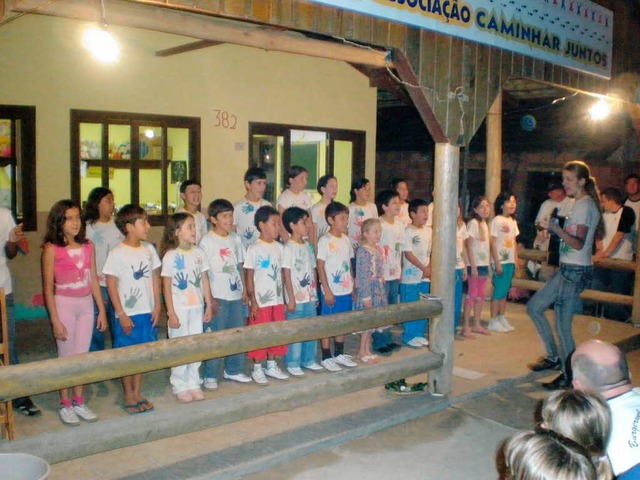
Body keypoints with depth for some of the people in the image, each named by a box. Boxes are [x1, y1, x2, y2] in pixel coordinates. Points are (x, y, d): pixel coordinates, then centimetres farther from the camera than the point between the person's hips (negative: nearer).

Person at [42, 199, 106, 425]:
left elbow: (94, 280, 6)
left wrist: (102, 310, 6)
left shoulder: (88, 246, 1)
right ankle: (65, 405, 20)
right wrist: (55, 320, -11)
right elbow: (48, 288, -10)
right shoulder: (51, 249, -11)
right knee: (66, 356, 6)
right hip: (64, 304, -4)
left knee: (82, 355, 11)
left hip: (86, 304, 4)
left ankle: (79, 401, 24)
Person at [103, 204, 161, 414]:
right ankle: (128, 396, 21)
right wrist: (121, 314, -12)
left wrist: (157, 306, 3)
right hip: (128, 314, -5)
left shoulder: (149, 249, 3)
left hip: (148, 312, 5)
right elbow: (111, 285, -10)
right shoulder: (116, 254, -11)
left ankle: (137, 392, 26)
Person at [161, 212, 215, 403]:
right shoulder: (171, 256, -11)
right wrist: (171, 313, -12)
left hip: (197, 308, 4)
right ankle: (179, 387, 17)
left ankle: (194, 384, 23)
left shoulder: (199, 253, 3)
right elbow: (166, 287, -10)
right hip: (179, 309, -4)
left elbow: (205, 280, 7)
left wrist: (209, 305, 6)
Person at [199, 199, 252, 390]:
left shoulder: (235, 238, 9)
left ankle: (233, 370, 26)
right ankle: (210, 376, 11)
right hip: (217, 296, -6)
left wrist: (244, 290, 12)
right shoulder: (207, 241, -9)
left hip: (236, 295, 6)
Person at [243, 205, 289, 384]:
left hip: (277, 300, 6)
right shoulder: (254, 249, -10)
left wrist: (283, 298, 10)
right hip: (260, 301, -5)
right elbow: (249, 277, -9)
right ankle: (257, 369, 16)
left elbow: (280, 275, 11)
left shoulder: (279, 248, 7)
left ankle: (272, 366, 27)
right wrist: (253, 301, -12)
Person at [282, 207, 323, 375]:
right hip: (296, 299, -7)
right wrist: (291, 299, -14)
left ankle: (309, 360, 27)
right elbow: (287, 275, -12)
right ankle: (292, 364, 14)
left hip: (310, 298, 7)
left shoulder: (308, 246, 9)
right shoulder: (288, 248, -11)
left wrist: (315, 293, 11)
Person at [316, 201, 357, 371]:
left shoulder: (346, 239, 8)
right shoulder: (325, 241, -12)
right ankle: (326, 358, 13)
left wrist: (354, 286, 11)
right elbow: (320, 267, -13)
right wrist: (327, 291, -15)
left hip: (346, 290, 7)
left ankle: (339, 354, 28)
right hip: (331, 292, -7)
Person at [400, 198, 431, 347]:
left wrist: (429, 268, -5)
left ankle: (420, 334, 23)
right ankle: (409, 336, 10)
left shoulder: (429, 231, 9)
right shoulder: (408, 231, -10)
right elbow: (408, 254, -14)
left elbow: (431, 252, 10)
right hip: (410, 276, -6)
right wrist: (423, 268, -14)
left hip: (425, 276, 6)